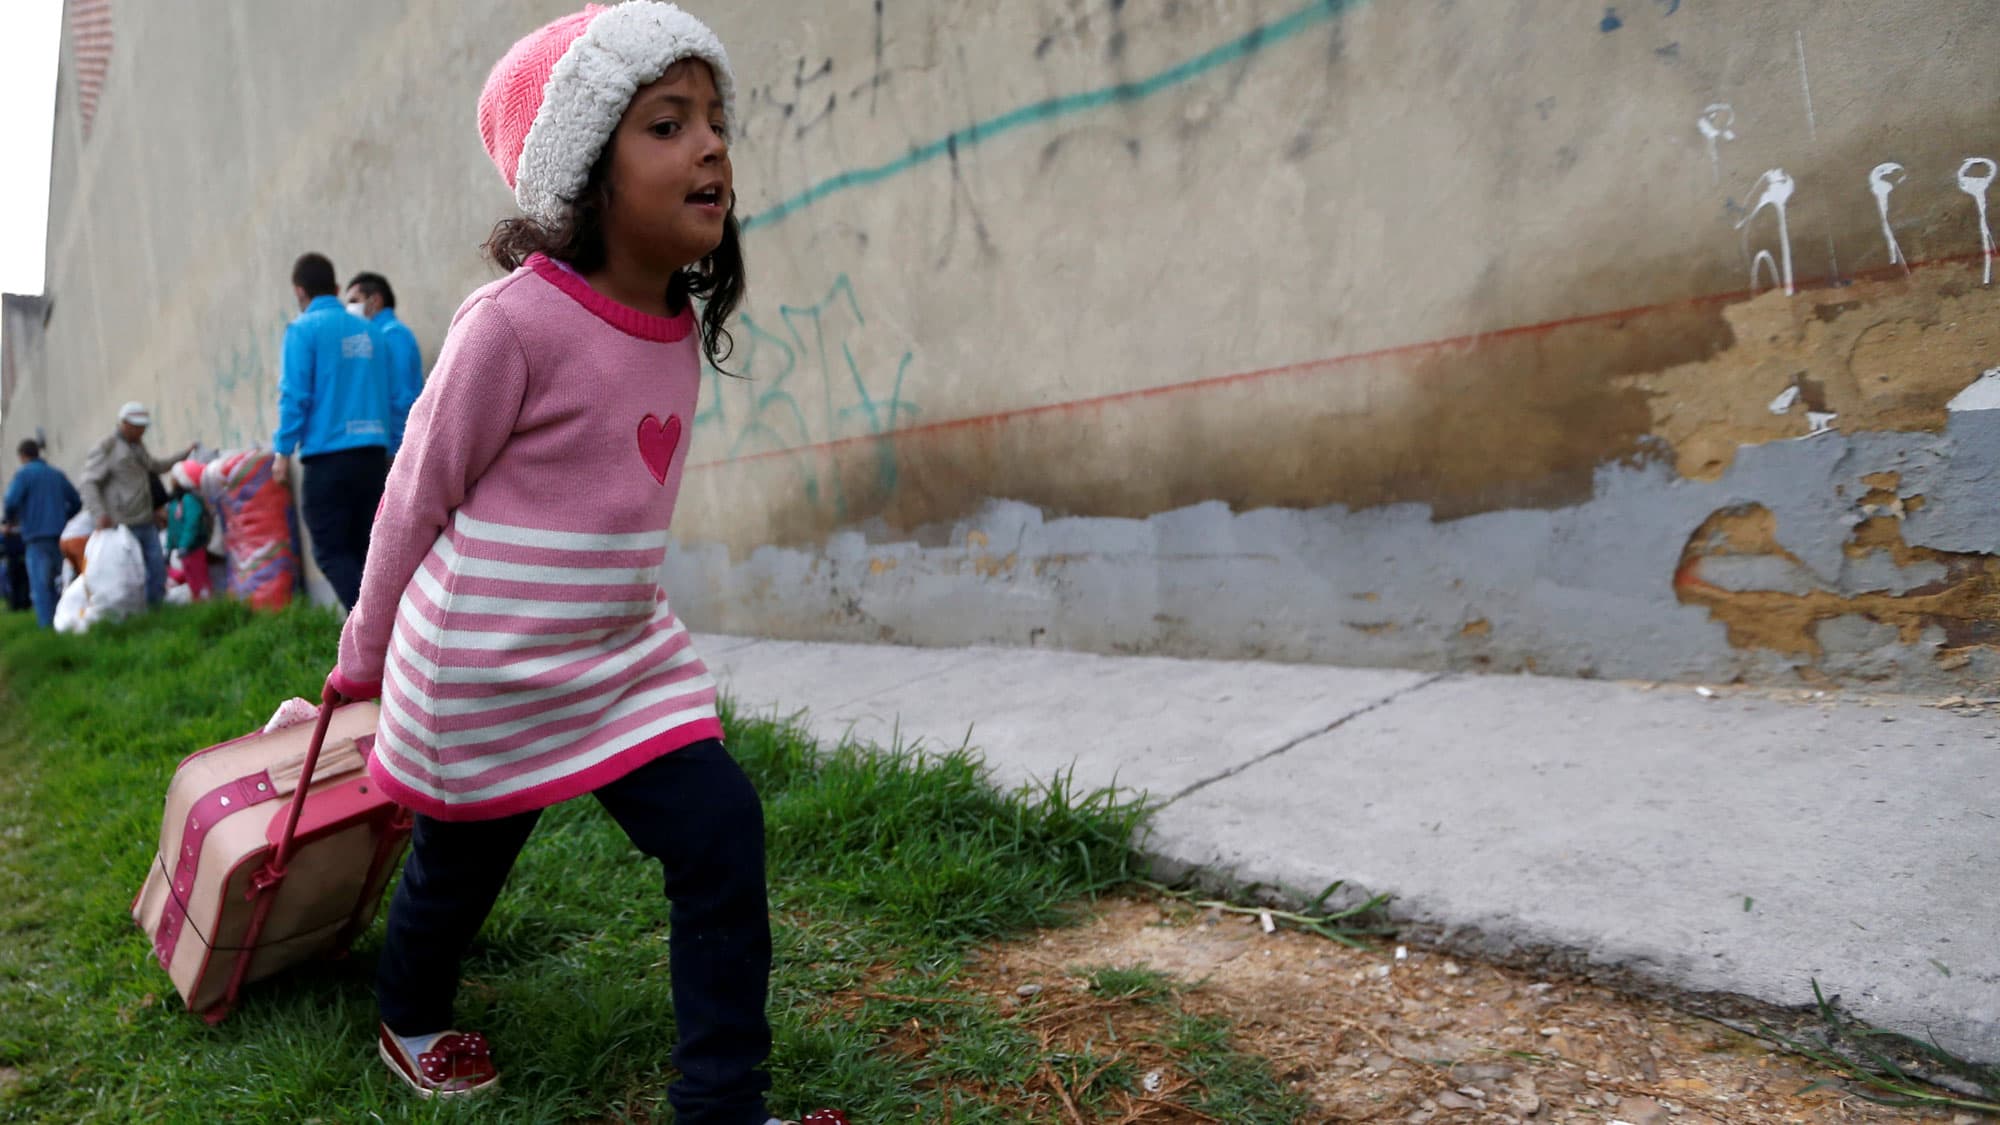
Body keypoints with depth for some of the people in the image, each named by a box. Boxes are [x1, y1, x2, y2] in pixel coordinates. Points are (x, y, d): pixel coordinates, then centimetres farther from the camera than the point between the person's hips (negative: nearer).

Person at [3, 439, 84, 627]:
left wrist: (8, 521, 3)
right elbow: (76, 502, 13)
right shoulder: (57, 474, 13)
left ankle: (47, 626, -9)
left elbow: (12, 502, -15)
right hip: (59, 535, 6)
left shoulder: (24, 474, -4)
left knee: (40, 584, -4)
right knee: (57, 583, 14)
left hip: (36, 536, -5)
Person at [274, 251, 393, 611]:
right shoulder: (365, 328, 12)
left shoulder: (303, 329, -4)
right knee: (364, 549, 12)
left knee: (331, 552, 1)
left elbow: (295, 395, -9)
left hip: (328, 456, -5)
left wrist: (283, 451, -3)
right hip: (373, 453, 5)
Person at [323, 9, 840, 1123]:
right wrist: (368, 652, 2)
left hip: (627, 652, 5)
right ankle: (411, 1021, 50)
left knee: (723, 831, -6)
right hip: (483, 671, -5)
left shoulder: (683, 325, -1)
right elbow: (419, 493, -9)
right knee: (462, 867, 17)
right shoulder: (515, 321, -21)